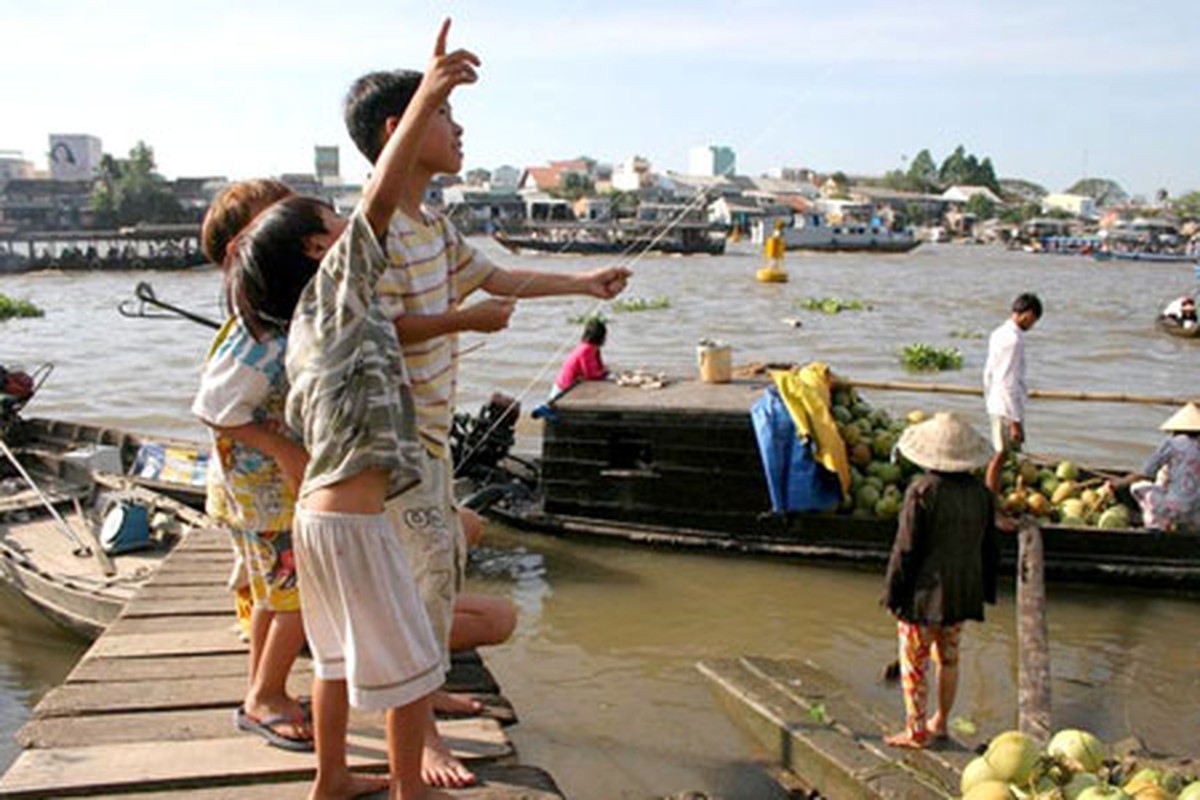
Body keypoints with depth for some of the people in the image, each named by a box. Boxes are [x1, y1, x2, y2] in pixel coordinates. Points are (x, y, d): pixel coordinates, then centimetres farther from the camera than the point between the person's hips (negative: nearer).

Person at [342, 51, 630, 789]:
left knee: (446, 559, 20)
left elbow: (490, 275, 20)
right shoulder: (378, 229, -20)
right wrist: (468, 319, -22)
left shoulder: (434, 227, 9)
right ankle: (420, 731, 2)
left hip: (429, 428, 10)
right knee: (430, 566, -10)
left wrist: (581, 283, 23)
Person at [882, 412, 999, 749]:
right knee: (948, 658, 19)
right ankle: (940, 722, 31)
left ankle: (915, 731, 13)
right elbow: (990, 548, 9)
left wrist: (893, 592, -7)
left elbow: (906, 548, -16)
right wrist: (986, 590, 20)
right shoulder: (981, 492, 0)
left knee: (914, 662, 6)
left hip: (925, 593, -6)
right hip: (962, 592, 6)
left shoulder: (922, 491, -19)